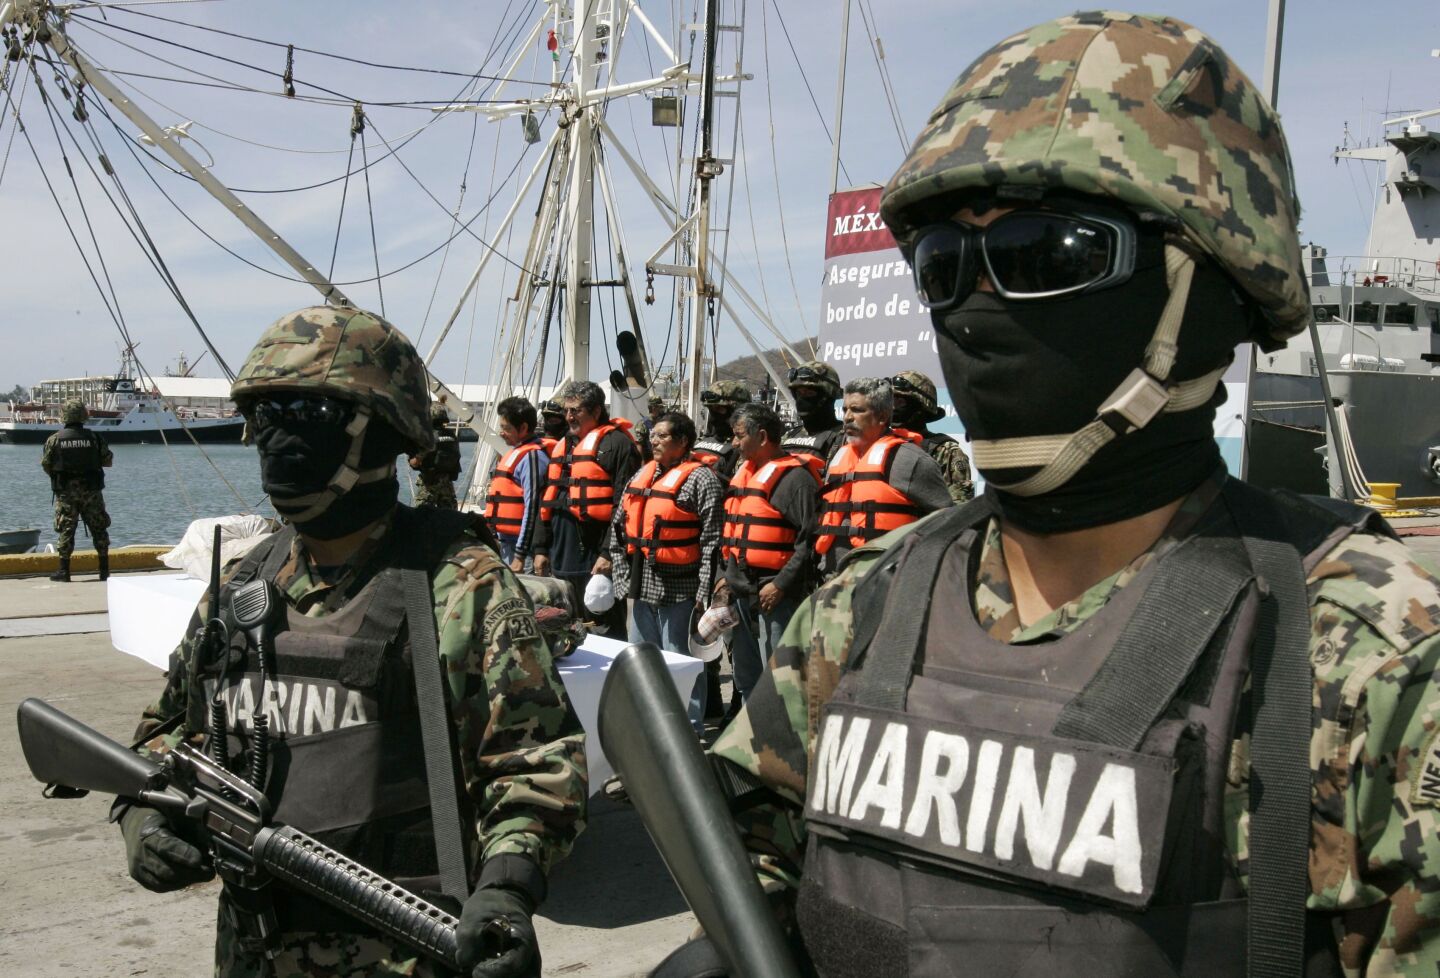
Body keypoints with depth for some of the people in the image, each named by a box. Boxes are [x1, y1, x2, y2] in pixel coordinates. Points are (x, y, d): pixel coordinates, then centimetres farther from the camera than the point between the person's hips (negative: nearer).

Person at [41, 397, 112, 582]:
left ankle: (64, 570, 4)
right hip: (91, 490, 0)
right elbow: (108, 461, 1)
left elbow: (46, 464, 0)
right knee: (99, 528, 7)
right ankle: (104, 570, 8)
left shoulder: (54, 439, -4)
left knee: (66, 529, 5)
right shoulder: (94, 437, -4)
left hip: (65, 491, 0)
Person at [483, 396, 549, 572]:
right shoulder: (515, 453, 17)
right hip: (506, 542, 10)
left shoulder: (532, 457, -14)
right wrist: (495, 537, 23)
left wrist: (520, 556, -21)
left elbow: (532, 508, -20)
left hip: (521, 543, -10)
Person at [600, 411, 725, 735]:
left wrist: (705, 592, -19)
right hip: (643, 586, 8)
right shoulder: (642, 475, 14)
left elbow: (712, 541, -15)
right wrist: (609, 559, 14)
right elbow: (620, 524, 22)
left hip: (678, 588, -8)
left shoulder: (701, 479, -10)